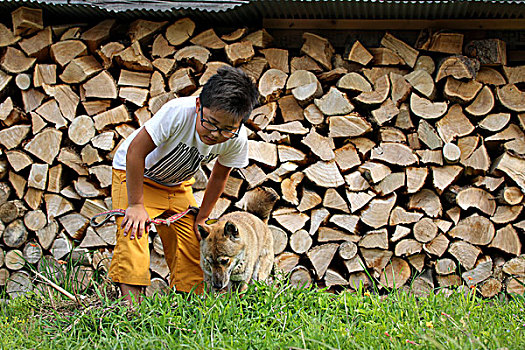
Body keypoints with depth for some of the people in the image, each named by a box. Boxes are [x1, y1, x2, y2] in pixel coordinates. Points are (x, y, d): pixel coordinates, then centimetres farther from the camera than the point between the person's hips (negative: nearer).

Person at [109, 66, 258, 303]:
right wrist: (136, 204, -27)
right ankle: (131, 302, -20)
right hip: (134, 172, -4)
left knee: (192, 245, 1)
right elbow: (136, 151, -31)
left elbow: (219, 177, -3)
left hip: (178, 185, 5)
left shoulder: (237, 140, -24)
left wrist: (202, 218, 2)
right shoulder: (179, 111, -40)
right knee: (133, 234, -21)